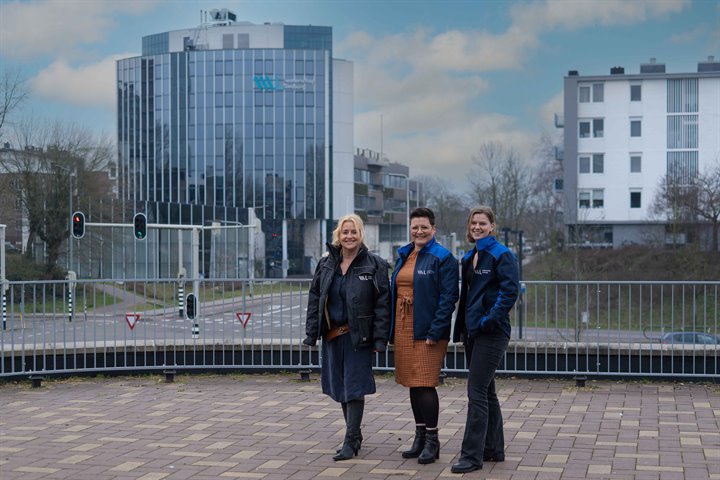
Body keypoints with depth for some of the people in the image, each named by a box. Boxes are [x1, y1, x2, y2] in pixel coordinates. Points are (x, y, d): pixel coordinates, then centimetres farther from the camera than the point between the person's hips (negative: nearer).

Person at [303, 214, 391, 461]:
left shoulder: (374, 265, -5)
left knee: (354, 387, -4)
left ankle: (350, 441, 3)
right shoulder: (325, 264, 8)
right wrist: (311, 334, 5)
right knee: (340, 387, 12)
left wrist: (380, 338, -13)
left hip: (358, 336, -5)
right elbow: (314, 299, 10)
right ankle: (355, 434, 28)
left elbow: (382, 303, -8)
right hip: (332, 335, 5)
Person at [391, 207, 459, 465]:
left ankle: (432, 441, 2)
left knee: (425, 384, -8)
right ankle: (420, 436, 21)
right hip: (404, 328, 7)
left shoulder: (443, 258, -7)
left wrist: (435, 332, -18)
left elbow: (449, 297, -13)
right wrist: (392, 329, 12)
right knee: (413, 383, 11)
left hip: (428, 331, -7)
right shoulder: (403, 255, 14)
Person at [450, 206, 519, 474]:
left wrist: (490, 319, -19)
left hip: (491, 333, -9)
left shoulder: (502, 255, -9)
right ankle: (494, 449, 24)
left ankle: (472, 456, -6)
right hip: (473, 331, 9)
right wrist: (460, 329, 15)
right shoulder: (469, 258, 16)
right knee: (486, 391, 14)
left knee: (477, 392, -10)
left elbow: (510, 291, -17)